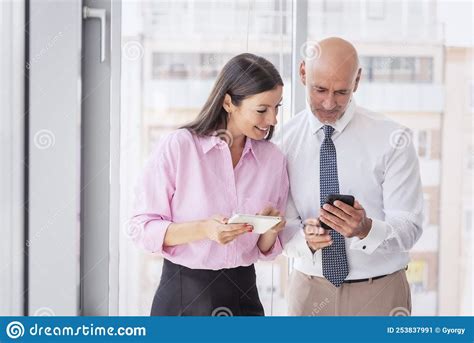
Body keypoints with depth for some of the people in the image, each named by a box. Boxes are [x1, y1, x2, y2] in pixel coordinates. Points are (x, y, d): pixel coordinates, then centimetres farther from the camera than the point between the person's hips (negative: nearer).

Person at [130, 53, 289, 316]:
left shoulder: (274, 158, 1)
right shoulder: (177, 147, -11)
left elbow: (265, 249, 8)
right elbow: (143, 228, -11)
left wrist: (270, 229, -14)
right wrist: (203, 229, -25)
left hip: (243, 295, 3)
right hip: (183, 295, -3)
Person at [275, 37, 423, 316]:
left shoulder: (392, 139, -11)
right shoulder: (285, 141, -4)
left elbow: (409, 228, -13)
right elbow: (283, 224, -4)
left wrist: (366, 229, -34)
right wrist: (305, 236, -26)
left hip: (379, 293, -1)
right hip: (310, 291, 1)